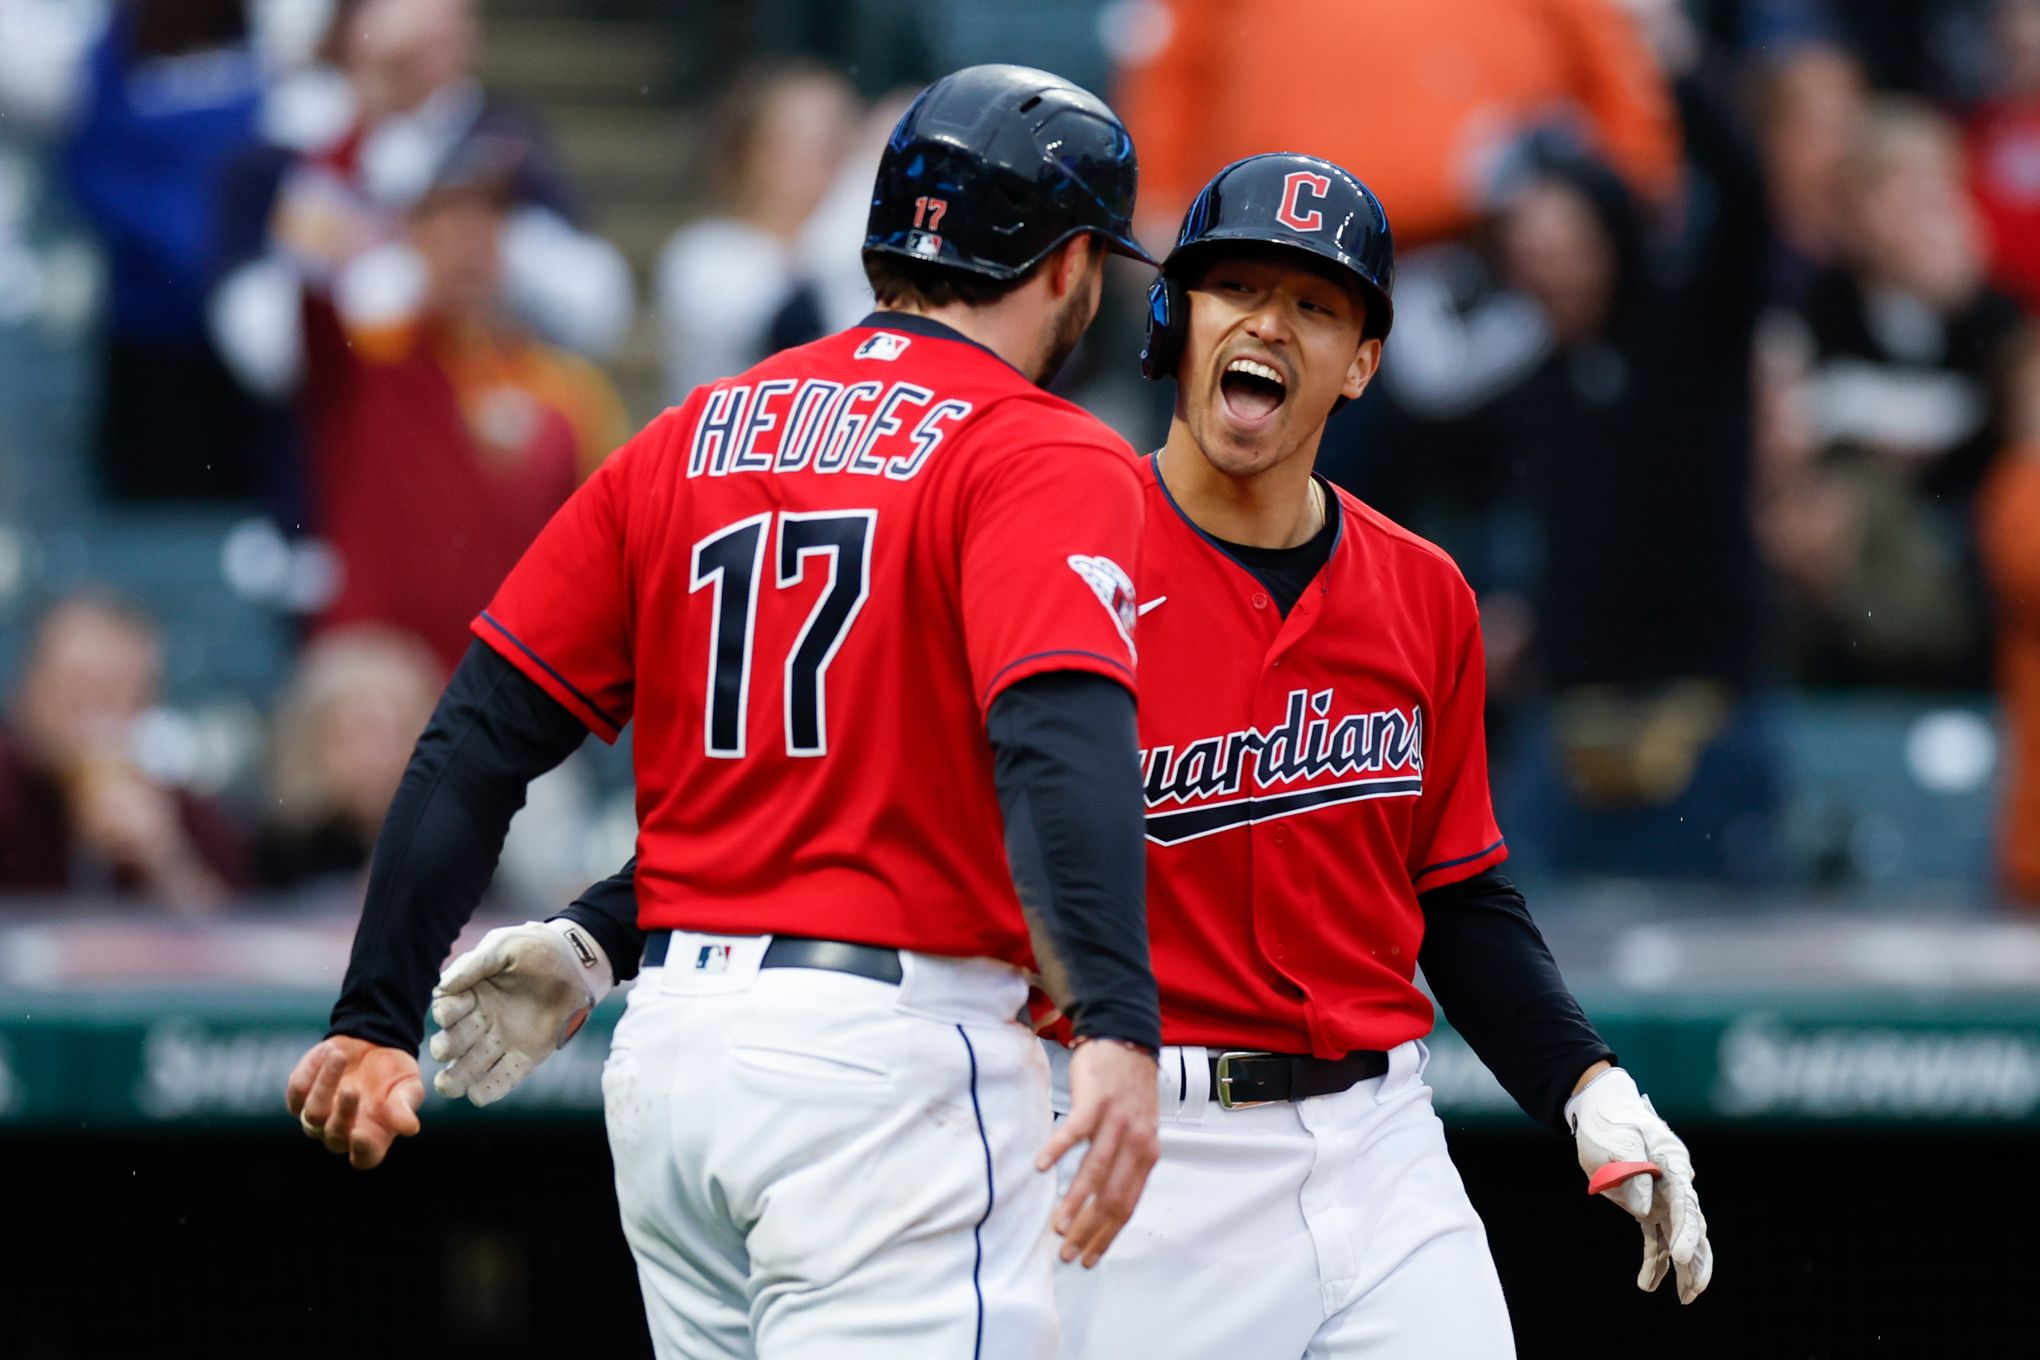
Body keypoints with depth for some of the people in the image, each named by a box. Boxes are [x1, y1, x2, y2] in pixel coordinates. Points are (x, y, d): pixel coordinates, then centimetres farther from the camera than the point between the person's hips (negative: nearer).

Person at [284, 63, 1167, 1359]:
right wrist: (1117, 1025, -36)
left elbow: (480, 739, 10)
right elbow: (1058, 732, -24)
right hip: (889, 1054, -7)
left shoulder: (689, 440, 14)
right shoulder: (1043, 457, -5)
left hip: (669, 1047, 7)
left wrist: (379, 1018, 13)